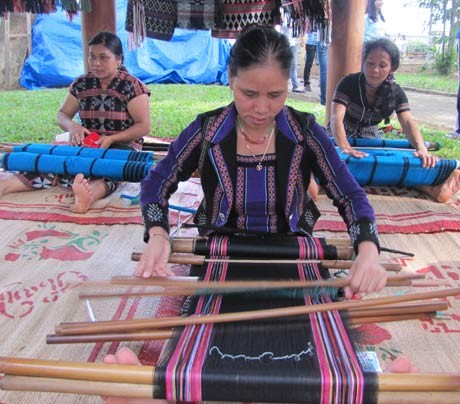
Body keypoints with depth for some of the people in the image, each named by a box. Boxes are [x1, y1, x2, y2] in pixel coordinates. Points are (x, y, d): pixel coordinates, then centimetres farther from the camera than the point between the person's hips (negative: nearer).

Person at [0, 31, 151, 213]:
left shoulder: (132, 86, -5)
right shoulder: (81, 84, 8)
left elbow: (144, 127, -8)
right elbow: (61, 115, 14)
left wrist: (111, 139, -21)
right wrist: (72, 125, -11)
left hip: (122, 146, -4)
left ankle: (90, 194, -71)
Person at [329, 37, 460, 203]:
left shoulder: (396, 93, -9)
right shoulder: (349, 83, -20)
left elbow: (408, 122, -22)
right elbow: (336, 118, -33)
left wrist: (422, 149, -44)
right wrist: (345, 147, -54)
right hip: (343, 136, 2)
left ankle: (429, 187, -48)